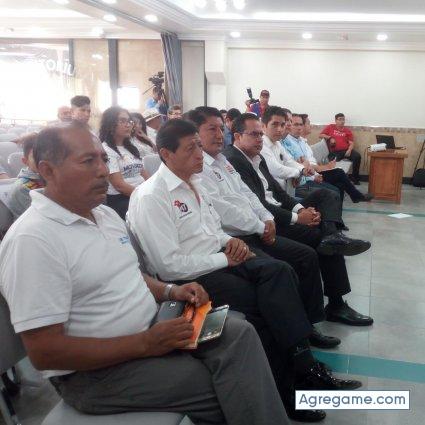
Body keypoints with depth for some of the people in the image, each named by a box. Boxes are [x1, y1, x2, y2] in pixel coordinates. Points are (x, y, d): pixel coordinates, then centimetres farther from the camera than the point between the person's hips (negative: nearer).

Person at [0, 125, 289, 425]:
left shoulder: (106, 214, 8)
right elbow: (44, 351, -22)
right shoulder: (32, 239, -20)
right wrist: (145, 344, -23)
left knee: (239, 333, -12)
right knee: (223, 388, -16)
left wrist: (170, 291, -1)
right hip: (94, 370, -7)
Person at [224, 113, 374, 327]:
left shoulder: (258, 158, 18)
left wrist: (300, 208, -5)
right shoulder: (232, 160, -14)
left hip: (278, 211, 10)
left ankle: (333, 236, -27)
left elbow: (277, 191, 15)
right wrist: (296, 218, -18)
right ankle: (335, 305, -8)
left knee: (327, 196, 1)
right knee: (320, 236, -16)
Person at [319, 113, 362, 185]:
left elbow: (351, 143, 7)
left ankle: (355, 178, -11)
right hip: (334, 152, -2)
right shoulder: (330, 127, 14)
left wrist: (349, 150, -13)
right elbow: (321, 135, 12)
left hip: (346, 150, 2)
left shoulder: (347, 130, 14)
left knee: (357, 156, -23)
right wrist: (329, 138, -4)